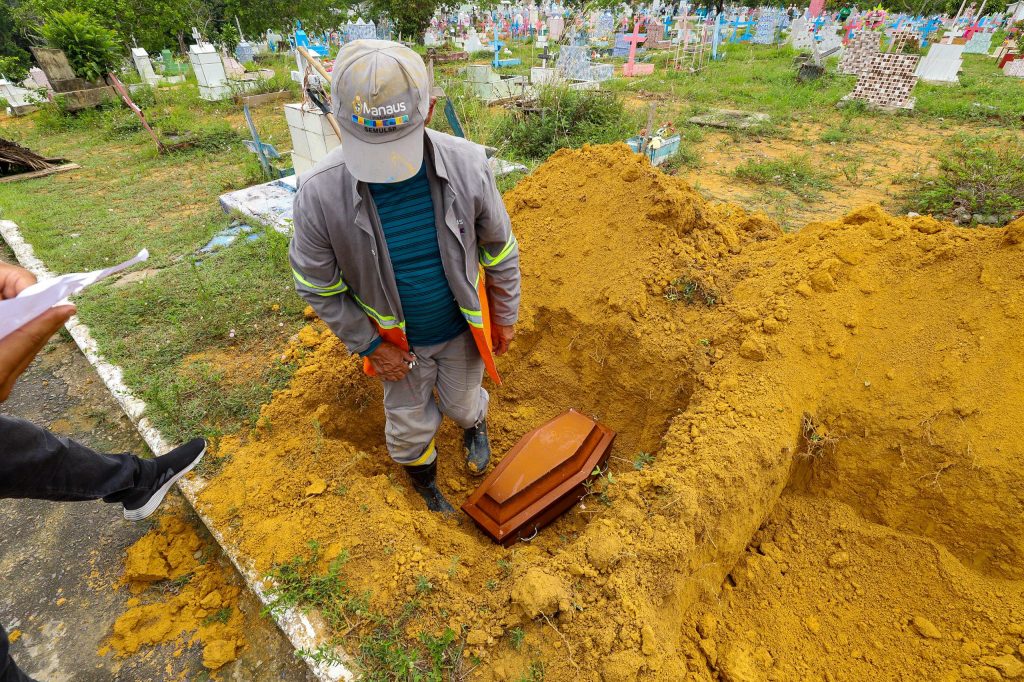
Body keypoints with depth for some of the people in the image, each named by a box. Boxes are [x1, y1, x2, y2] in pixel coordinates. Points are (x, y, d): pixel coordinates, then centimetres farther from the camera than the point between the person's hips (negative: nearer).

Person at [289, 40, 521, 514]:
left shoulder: (467, 165, -23)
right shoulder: (320, 194, -26)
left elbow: (500, 249, -8)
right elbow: (317, 286, -11)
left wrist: (505, 315, 1)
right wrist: (369, 345, -9)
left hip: (462, 328, 0)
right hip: (398, 340, 0)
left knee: (462, 403, 24)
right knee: (409, 425, 19)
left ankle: (475, 426, 64)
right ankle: (422, 478, 55)